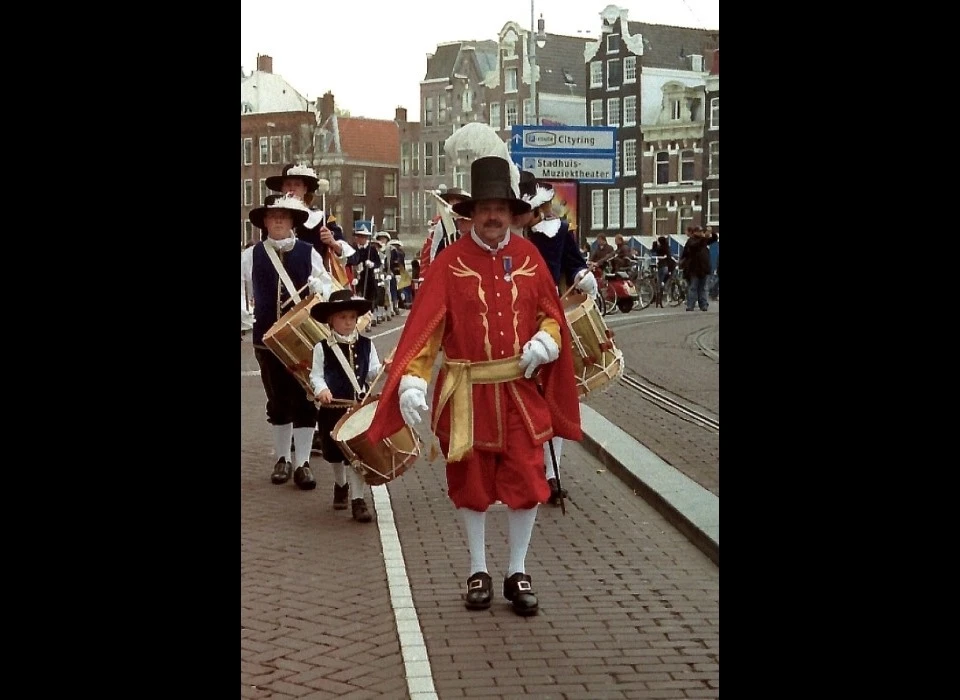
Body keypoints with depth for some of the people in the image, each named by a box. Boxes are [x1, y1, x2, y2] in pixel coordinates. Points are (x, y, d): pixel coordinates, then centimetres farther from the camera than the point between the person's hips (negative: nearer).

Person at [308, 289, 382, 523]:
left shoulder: (366, 345, 3)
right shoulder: (322, 348, -4)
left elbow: (373, 372, 3)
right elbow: (316, 375, -4)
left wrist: (384, 369, -18)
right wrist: (321, 390, -23)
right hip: (333, 409, 0)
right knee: (336, 453, 16)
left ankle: (357, 499, 1)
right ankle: (341, 484, 43)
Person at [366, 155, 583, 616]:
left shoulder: (529, 256, 3)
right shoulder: (451, 262, -7)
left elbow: (551, 314, 10)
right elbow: (424, 324, -13)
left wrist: (545, 342, -13)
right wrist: (411, 382, -24)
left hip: (522, 391, 2)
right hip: (468, 395, -2)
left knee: (526, 483, 4)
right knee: (471, 484, 8)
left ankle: (517, 573, 19)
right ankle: (478, 571, 24)